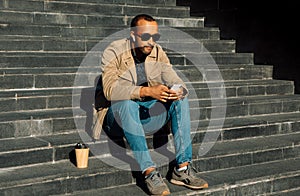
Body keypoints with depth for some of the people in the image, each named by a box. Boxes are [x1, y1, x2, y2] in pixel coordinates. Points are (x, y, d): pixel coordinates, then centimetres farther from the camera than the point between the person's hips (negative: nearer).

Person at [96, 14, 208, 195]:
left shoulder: (158, 53, 3)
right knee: (126, 103, -36)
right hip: (119, 114, -4)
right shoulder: (114, 52, -13)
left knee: (181, 99, -17)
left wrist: (178, 90, -30)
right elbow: (110, 89, -27)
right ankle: (149, 172, -40)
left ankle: (183, 168, -22)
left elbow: (174, 80, -4)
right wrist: (147, 91, -39)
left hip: (149, 116, 5)